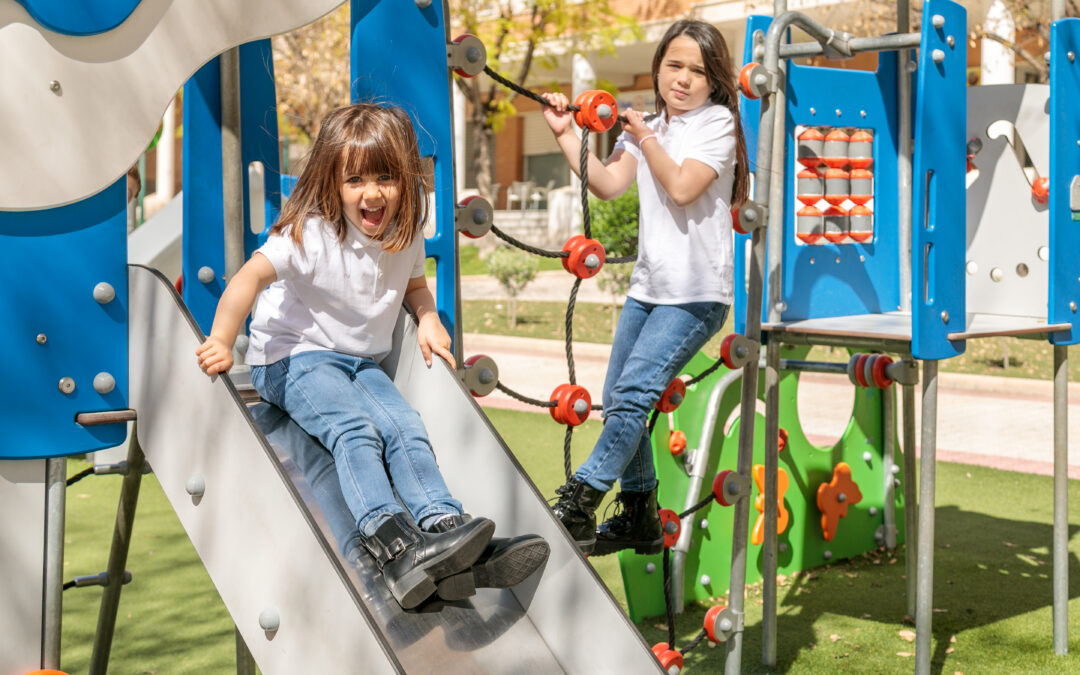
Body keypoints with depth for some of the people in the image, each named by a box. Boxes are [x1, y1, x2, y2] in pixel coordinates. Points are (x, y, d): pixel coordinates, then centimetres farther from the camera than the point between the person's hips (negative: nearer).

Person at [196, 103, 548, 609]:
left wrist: (428, 319, -1)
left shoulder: (405, 234, 0)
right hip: (293, 360, -6)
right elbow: (251, 276, -28)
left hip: (363, 363, 6)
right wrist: (221, 343, -38)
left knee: (406, 429, -20)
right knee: (354, 431, -30)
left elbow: (414, 284, 20)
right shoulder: (312, 233, -20)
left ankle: (445, 527, -32)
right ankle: (393, 546, -47)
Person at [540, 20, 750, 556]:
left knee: (634, 395, -17)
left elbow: (682, 188, -16)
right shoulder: (646, 129, 15)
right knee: (617, 400, 9)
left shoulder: (718, 124, -3)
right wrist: (565, 133, -3)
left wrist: (646, 139, -6)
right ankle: (639, 518, 20)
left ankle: (578, 503, -12)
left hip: (697, 293, -8)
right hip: (648, 285, 8)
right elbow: (607, 184, 3)